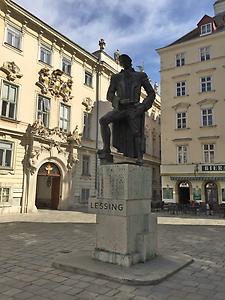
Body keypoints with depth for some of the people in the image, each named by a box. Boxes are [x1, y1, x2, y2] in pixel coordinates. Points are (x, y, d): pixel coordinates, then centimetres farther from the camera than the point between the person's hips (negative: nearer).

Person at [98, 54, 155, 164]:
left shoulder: (141, 76, 17)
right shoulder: (116, 77, 20)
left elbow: (151, 93, 14)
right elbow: (109, 95, 12)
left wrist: (143, 106, -3)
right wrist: (119, 101, -9)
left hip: (134, 108, -1)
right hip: (120, 108, 2)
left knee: (136, 132, -19)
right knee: (103, 120, -22)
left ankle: (140, 158, -14)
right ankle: (106, 150, -21)